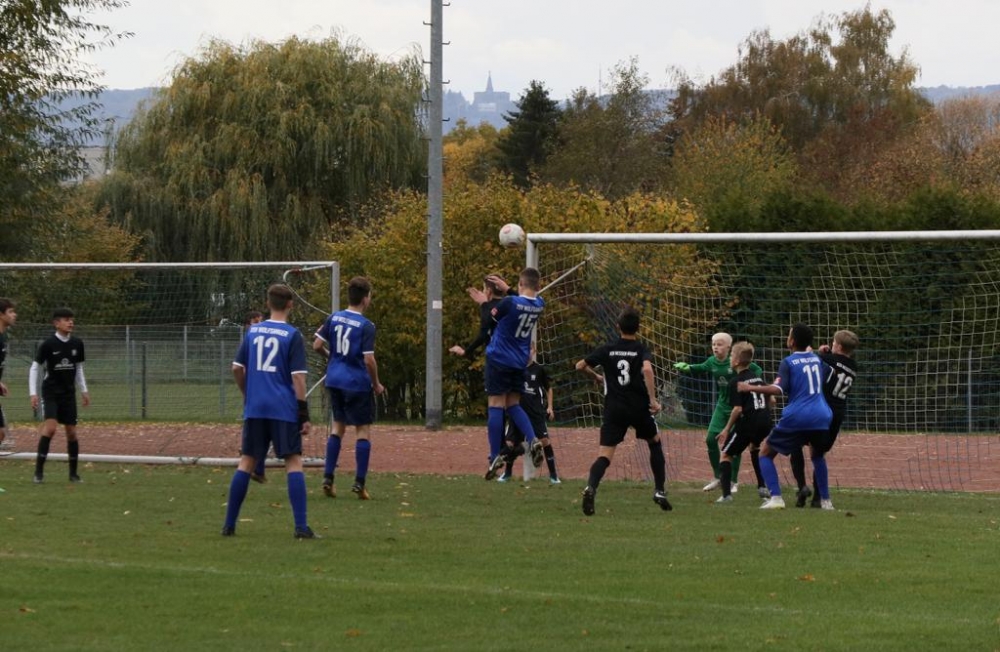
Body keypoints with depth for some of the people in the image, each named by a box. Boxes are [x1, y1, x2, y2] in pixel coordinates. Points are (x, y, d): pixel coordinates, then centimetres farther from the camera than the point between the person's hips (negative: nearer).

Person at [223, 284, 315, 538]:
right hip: (284, 409, -4)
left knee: (246, 461, 10)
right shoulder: (292, 335, -5)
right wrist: (304, 414, -6)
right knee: (294, 462, -4)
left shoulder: (253, 331, 9)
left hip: (254, 409, 4)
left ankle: (229, 525, 10)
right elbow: (298, 377, -9)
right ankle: (301, 526, -13)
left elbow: (237, 368, 11)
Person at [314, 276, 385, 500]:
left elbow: (317, 345, 2)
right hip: (357, 383, -6)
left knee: (338, 426, 18)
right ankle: (359, 483, -1)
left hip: (334, 380, 6)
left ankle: (328, 478, 12)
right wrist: (376, 384, -2)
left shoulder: (334, 318, 1)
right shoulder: (366, 326, -15)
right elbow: (369, 360, -17)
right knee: (363, 430, 4)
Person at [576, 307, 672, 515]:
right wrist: (653, 399, -19)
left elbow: (580, 366, 10)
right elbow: (647, 369, -22)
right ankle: (660, 492, 21)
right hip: (639, 408, -1)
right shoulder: (641, 350, -1)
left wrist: (595, 375, 31)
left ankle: (591, 487, -35)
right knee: (655, 443, 25)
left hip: (614, 410, 1)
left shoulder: (607, 350, 6)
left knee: (605, 455, -7)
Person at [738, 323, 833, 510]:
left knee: (765, 453, 8)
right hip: (821, 417, 5)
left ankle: (776, 497, -10)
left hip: (796, 418, -5)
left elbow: (778, 389, -18)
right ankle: (825, 500, 23)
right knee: (817, 454, 31)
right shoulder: (816, 359, 14)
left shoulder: (789, 363, -4)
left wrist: (751, 388, -13)